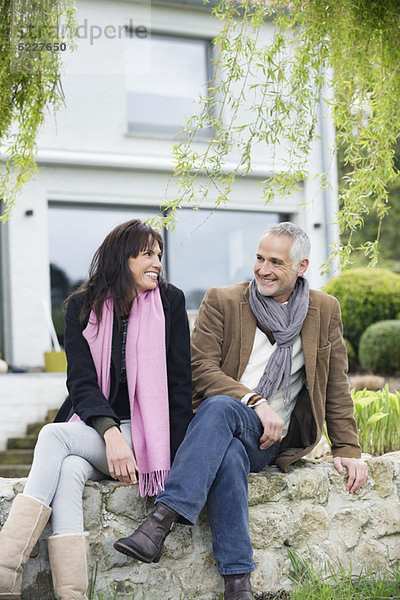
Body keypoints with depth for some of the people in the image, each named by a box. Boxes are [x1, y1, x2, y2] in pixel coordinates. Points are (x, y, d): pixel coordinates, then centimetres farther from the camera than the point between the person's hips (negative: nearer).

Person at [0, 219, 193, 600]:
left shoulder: (169, 302, 3)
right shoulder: (83, 307, 6)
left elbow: (179, 385, 1)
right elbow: (81, 381, -4)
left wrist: (175, 461, -7)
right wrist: (111, 434, -22)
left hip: (145, 432, -2)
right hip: (91, 428, 2)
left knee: (54, 436, -27)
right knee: (69, 471, -32)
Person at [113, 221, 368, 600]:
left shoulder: (325, 311, 13)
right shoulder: (222, 302, 7)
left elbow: (336, 387, 17)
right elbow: (200, 370, -4)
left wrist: (348, 450, 10)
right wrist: (256, 402, -16)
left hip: (271, 440, 0)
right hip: (220, 428, 0)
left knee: (220, 407, -35)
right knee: (227, 456, -38)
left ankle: (161, 519, -45)